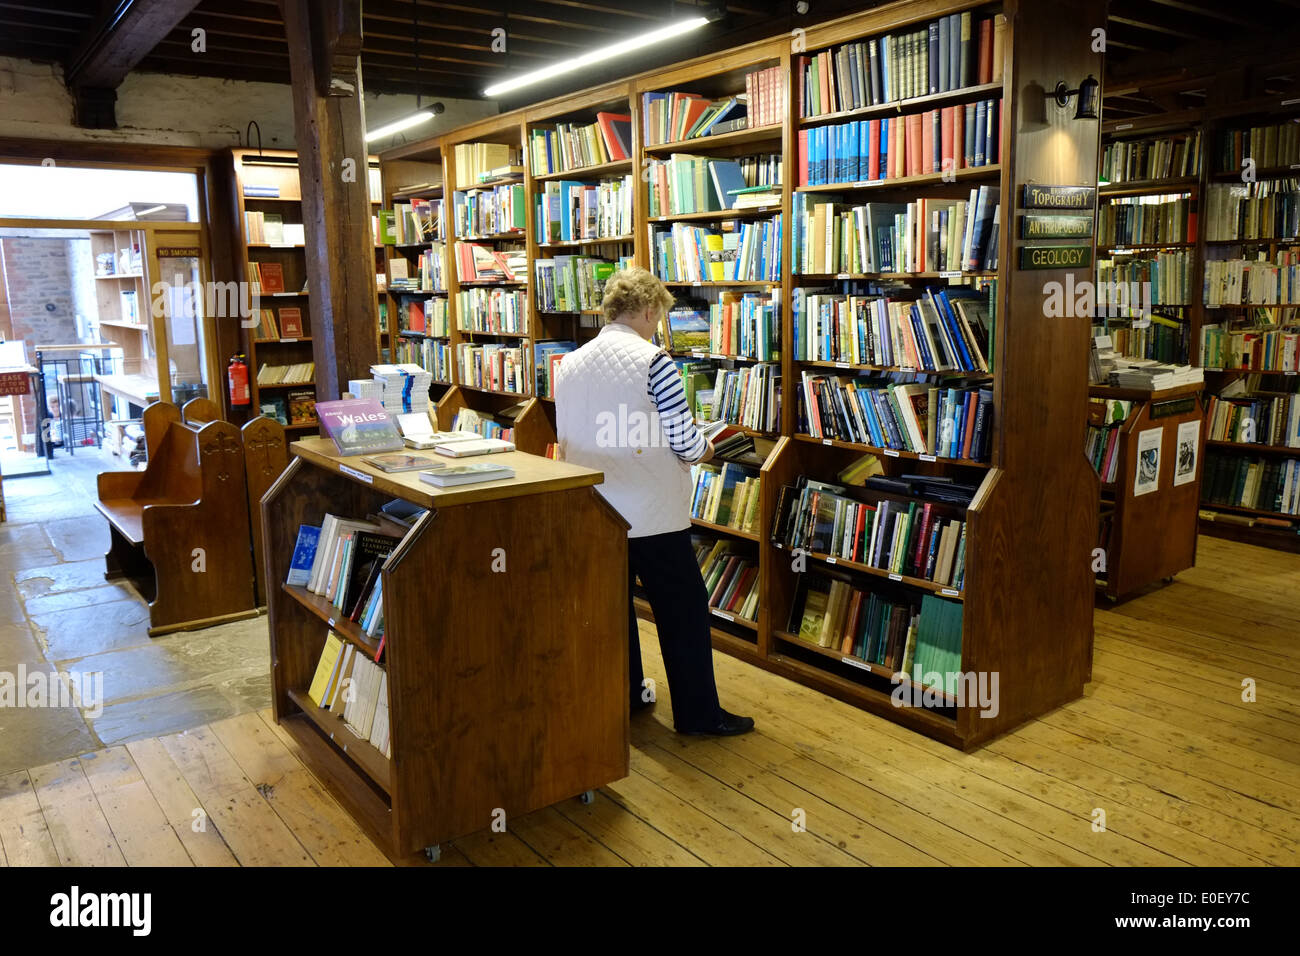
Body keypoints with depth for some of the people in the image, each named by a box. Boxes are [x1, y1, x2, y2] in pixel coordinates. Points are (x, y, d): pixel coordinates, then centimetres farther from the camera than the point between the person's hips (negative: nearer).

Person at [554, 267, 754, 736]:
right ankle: (698, 713, 14)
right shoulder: (653, 361, -15)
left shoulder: (568, 365, 4)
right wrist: (706, 448, 7)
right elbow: (685, 444, -15)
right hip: (651, 514, -6)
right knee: (684, 611, 6)